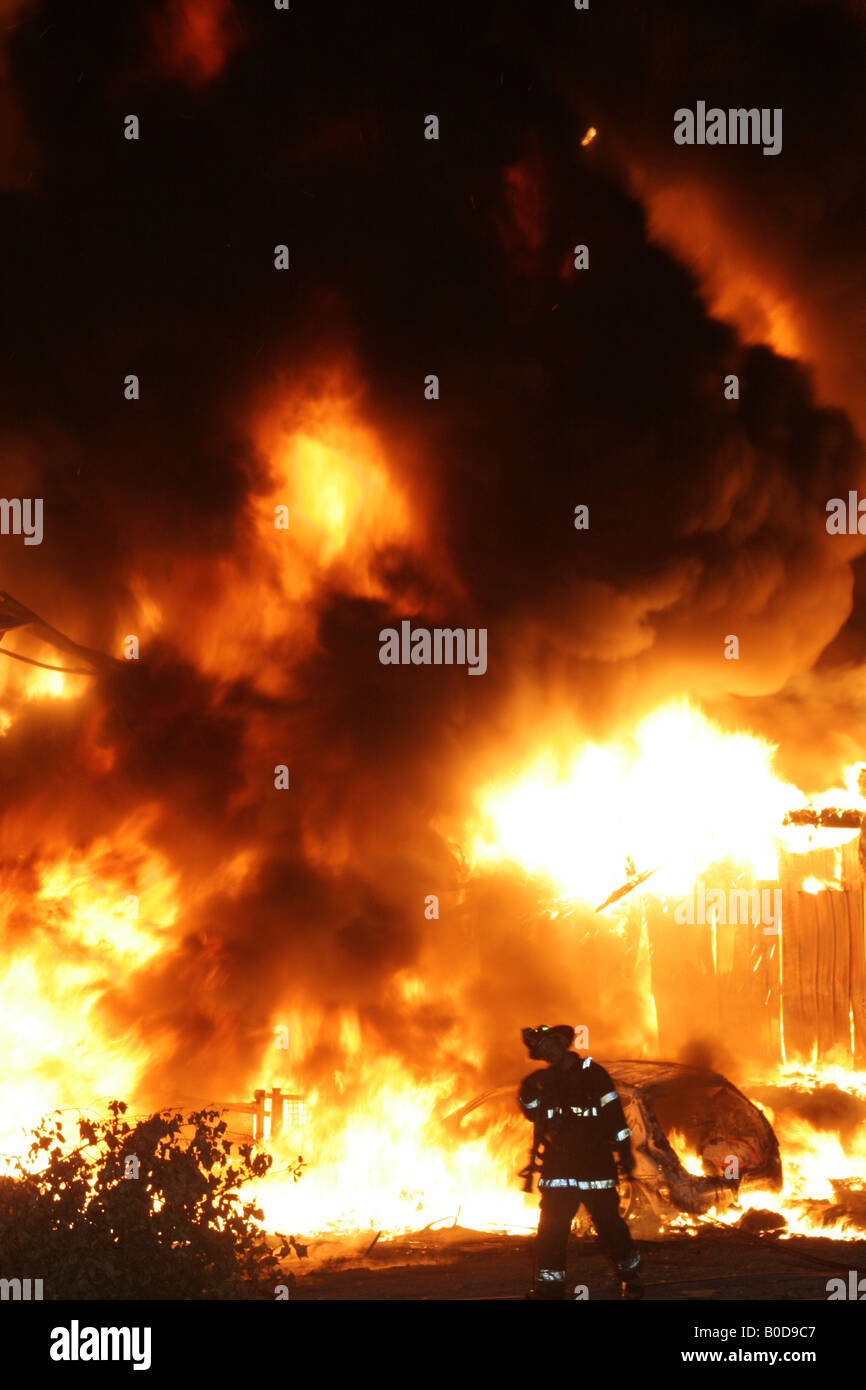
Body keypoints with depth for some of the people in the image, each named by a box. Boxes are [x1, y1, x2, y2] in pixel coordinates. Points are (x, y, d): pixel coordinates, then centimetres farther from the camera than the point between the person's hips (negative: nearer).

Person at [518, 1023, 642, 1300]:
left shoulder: (592, 1073, 0)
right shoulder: (545, 1080, 12)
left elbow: (614, 1113, -2)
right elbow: (533, 1114, 15)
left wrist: (625, 1152, -7)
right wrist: (528, 1092, -4)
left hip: (594, 1163, -4)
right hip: (558, 1167, 4)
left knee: (608, 1223, 0)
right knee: (551, 1227, -3)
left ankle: (630, 1273, 19)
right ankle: (549, 1284, 2)